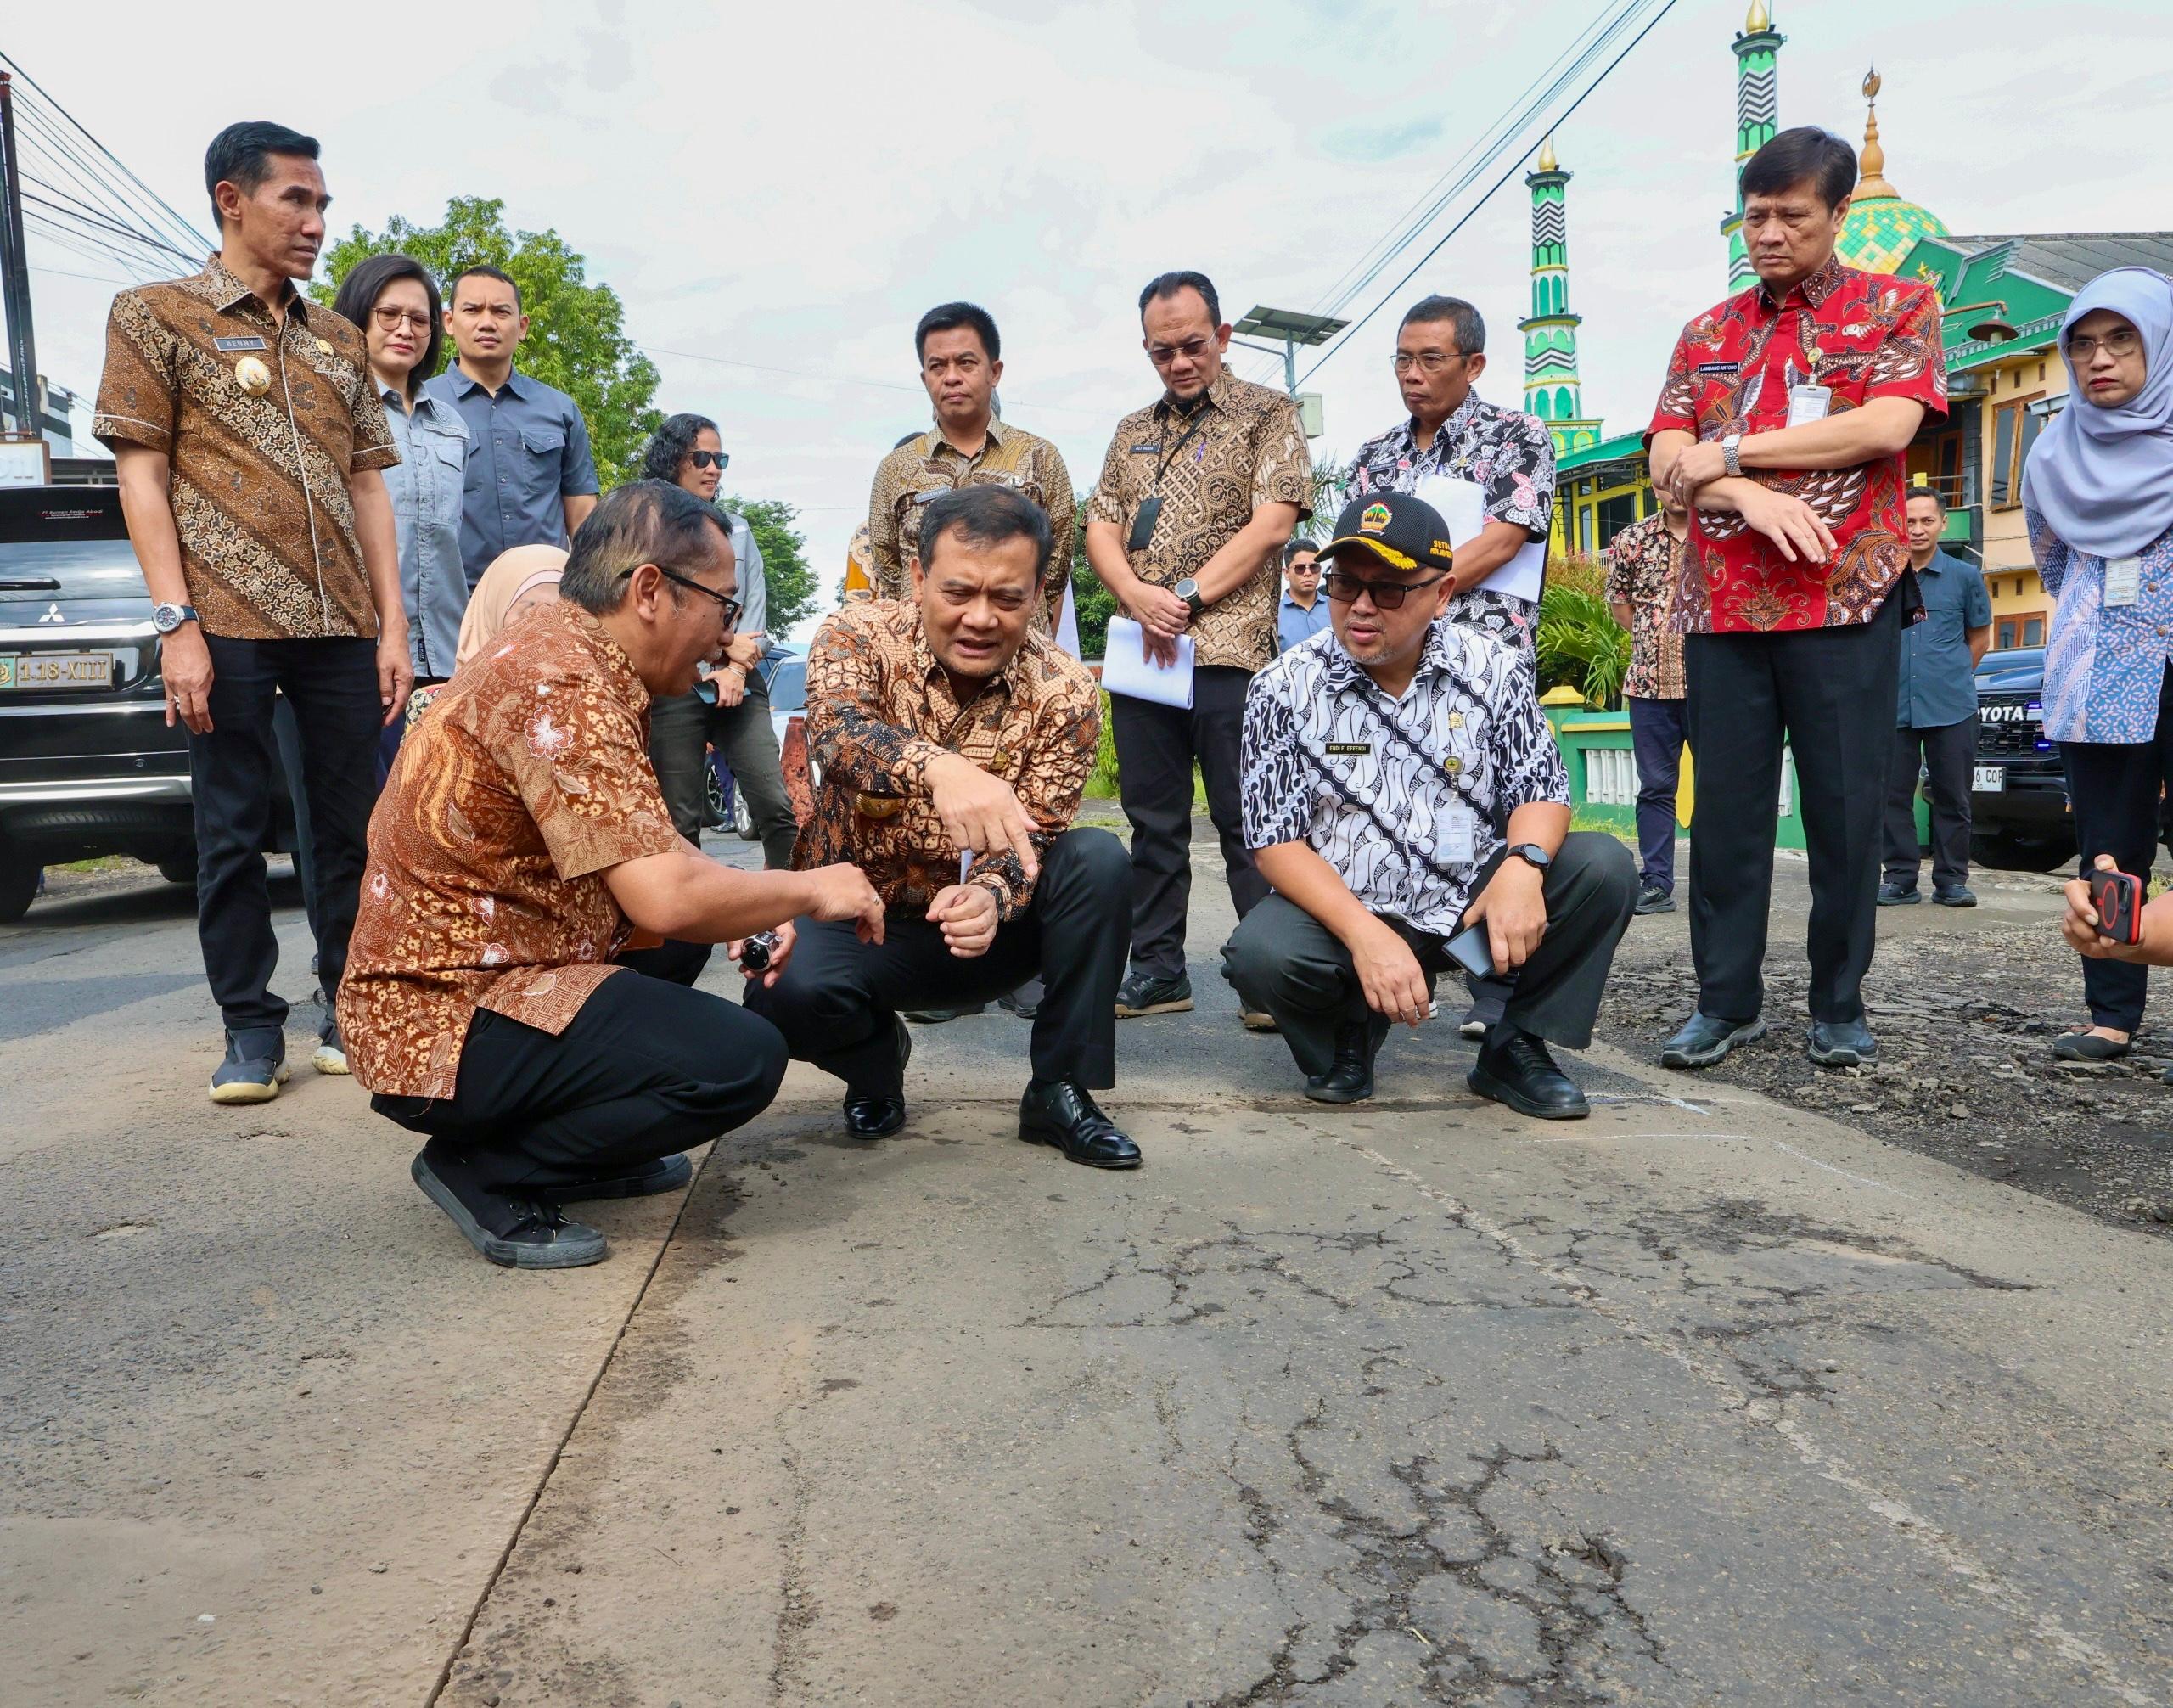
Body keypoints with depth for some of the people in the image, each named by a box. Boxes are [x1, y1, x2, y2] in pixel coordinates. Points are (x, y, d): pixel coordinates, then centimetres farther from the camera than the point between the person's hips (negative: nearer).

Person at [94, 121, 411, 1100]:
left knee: (351, 825, 4)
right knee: (233, 830, 1)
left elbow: (368, 490, 15)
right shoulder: (157, 315, 6)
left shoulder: (339, 344, 18)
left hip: (343, 627, 4)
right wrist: (177, 624, -11)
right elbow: (141, 474, -1)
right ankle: (250, 1028, 11)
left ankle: (353, 1010, 15)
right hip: (229, 624, -4)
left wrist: (393, 627, 6)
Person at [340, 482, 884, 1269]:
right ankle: (483, 1170, -5)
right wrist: (810, 891, -12)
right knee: (742, 1057, -20)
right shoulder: (559, 686, -22)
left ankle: (585, 1150, 15)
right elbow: (666, 899, -28)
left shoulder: (561, 654, 9)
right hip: (446, 1026, -10)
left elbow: (648, 854, 16)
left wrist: (752, 903, 1)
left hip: (458, 978, 10)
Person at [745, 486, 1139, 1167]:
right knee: (787, 995, -32)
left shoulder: (1063, 693, -11)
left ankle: (1060, 1091, -12)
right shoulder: (859, 638, -14)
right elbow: (838, 731, -37)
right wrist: (937, 767, -59)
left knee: (1097, 860, -26)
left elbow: (1033, 837, -18)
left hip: (989, 930, 1)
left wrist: (989, 898, -42)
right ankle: (877, 1055, 5)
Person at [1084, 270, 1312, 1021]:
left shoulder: (1267, 415, 4)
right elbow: (1100, 529, 12)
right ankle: (1157, 972, 17)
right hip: (1140, 653, 6)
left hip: (1230, 651, -5)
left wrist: (1188, 597, -12)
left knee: (1246, 824, -4)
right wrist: (1138, 596, -9)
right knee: (1154, 822, 9)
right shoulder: (1132, 432, 20)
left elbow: (1271, 525, -8)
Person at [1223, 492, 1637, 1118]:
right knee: (1263, 950, -32)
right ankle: (1351, 1028, 5)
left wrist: (1522, 863, -27)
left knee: (1602, 867, -20)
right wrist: (1365, 935, -27)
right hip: (1343, 909, -2)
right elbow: (1277, 841, -12)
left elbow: (1540, 790, -2)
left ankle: (1512, 1048, 1)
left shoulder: (1495, 668, -3)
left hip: (1475, 901, 2)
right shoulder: (1284, 688, -9)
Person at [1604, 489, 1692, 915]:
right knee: (1656, 786, 5)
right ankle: (1656, 883, 11)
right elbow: (1618, 600, 17)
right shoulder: (1632, 540, 7)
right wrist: (1654, 639, 8)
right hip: (1650, 683, 2)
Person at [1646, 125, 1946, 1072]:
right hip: (1722, 602, 3)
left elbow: (1886, 426, -9)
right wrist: (1752, 495, -13)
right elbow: (1667, 464, 6)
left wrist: (1731, 451, -7)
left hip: (1847, 598, -2)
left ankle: (1839, 1006, 13)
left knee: (1845, 807, 0)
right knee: (1726, 806, 3)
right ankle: (1726, 1000, 12)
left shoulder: (1898, 306, 8)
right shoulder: (1708, 333, 16)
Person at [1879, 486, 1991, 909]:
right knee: (1894, 794, 2)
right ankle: (1900, 877, 9)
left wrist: (1952, 677, 11)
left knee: (1953, 796, 3)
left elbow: (1980, 636, 15)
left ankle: (1951, 879, 10)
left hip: (1952, 707, -1)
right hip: (1894, 706, 1)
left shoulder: (1964, 576, 4)